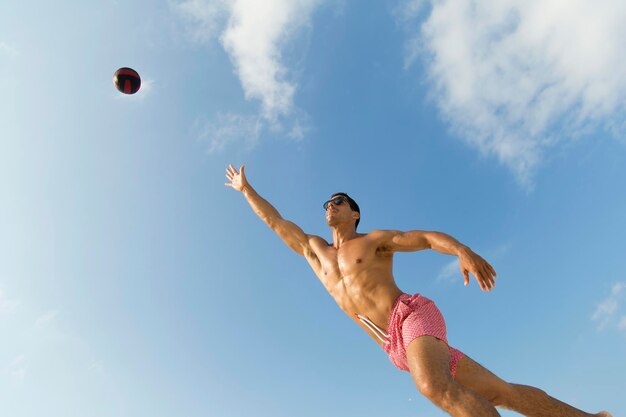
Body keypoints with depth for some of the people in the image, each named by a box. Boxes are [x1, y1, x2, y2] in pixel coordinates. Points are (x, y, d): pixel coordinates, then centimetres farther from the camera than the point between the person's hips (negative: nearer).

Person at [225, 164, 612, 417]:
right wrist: (247, 189, 31)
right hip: (398, 346, 4)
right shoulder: (315, 251, 23)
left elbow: (428, 236, -3)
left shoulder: (375, 240, 10)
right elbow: (277, 223, 26)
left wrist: (462, 250, -23)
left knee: (434, 385, -35)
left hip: (414, 315, -4)